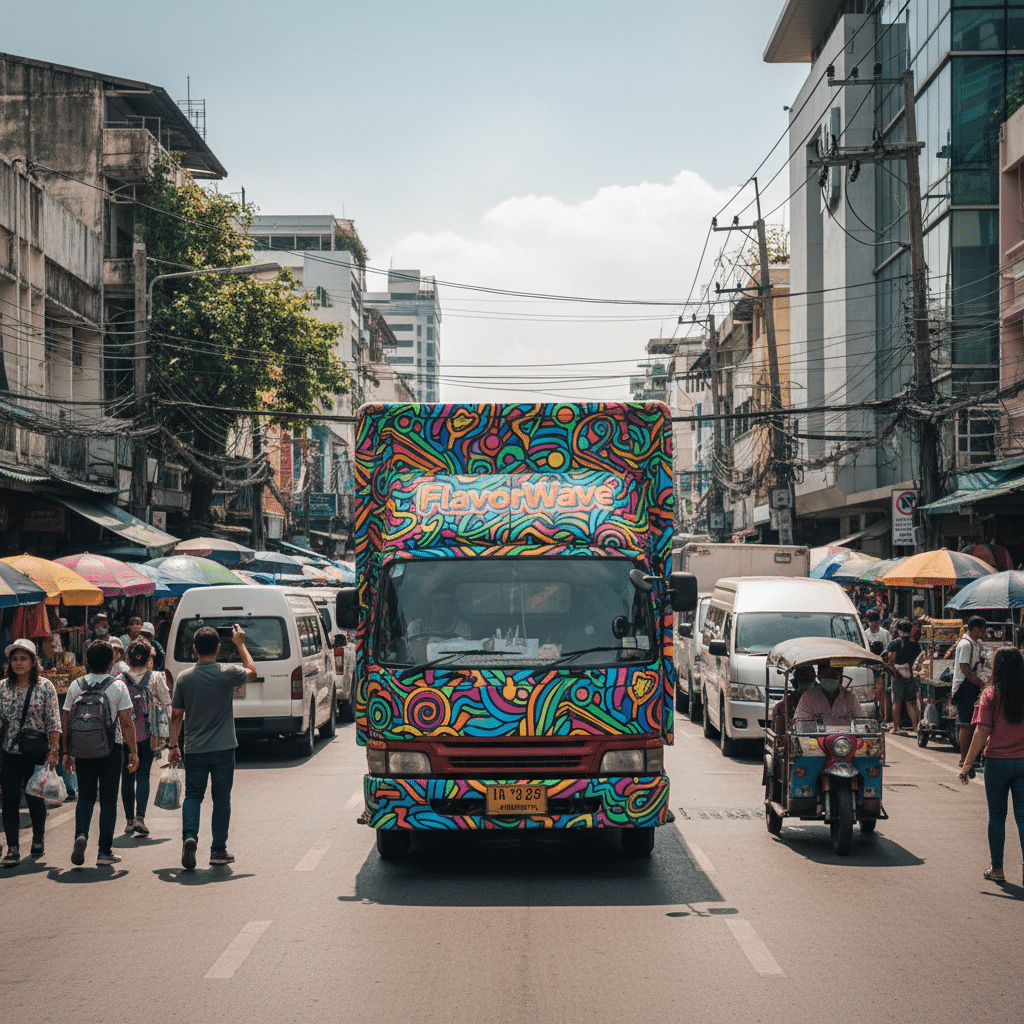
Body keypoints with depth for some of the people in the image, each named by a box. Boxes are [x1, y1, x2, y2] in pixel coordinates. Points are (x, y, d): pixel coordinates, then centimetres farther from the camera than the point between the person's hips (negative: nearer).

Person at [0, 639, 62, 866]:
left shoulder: (45, 687, -2)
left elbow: (53, 722, -2)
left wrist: (53, 751, -9)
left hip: (37, 753, -2)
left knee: (36, 799, 5)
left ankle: (38, 840, 27)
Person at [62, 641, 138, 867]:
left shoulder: (76, 686, 2)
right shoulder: (118, 686, -6)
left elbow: (66, 722, 3)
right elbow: (126, 723, -8)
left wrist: (67, 752, 11)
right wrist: (133, 752, -1)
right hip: (111, 748, -2)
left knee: (85, 797, 14)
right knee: (108, 801, 5)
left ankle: (81, 834, -12)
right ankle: (105, 852, 7)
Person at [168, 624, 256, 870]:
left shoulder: (184, 678, -2)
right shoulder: (227, 673, -8)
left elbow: (176, 715, 2)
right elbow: (252, 672, 14)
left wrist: (173, 745, 12)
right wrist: (240, 644, 20)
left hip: (194, 749, 1)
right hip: (223, 748, -1)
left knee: (193, 795, 10)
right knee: (221, 799, 8)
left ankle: (189, 836, -13)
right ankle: (218, 850, 12)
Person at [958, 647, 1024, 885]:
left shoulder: (990, 695, -9)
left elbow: (981, 733, -12)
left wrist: (967, 764, -7)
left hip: (997, 762, -2)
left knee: (997, 816, 12)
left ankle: (997, 868, 19)